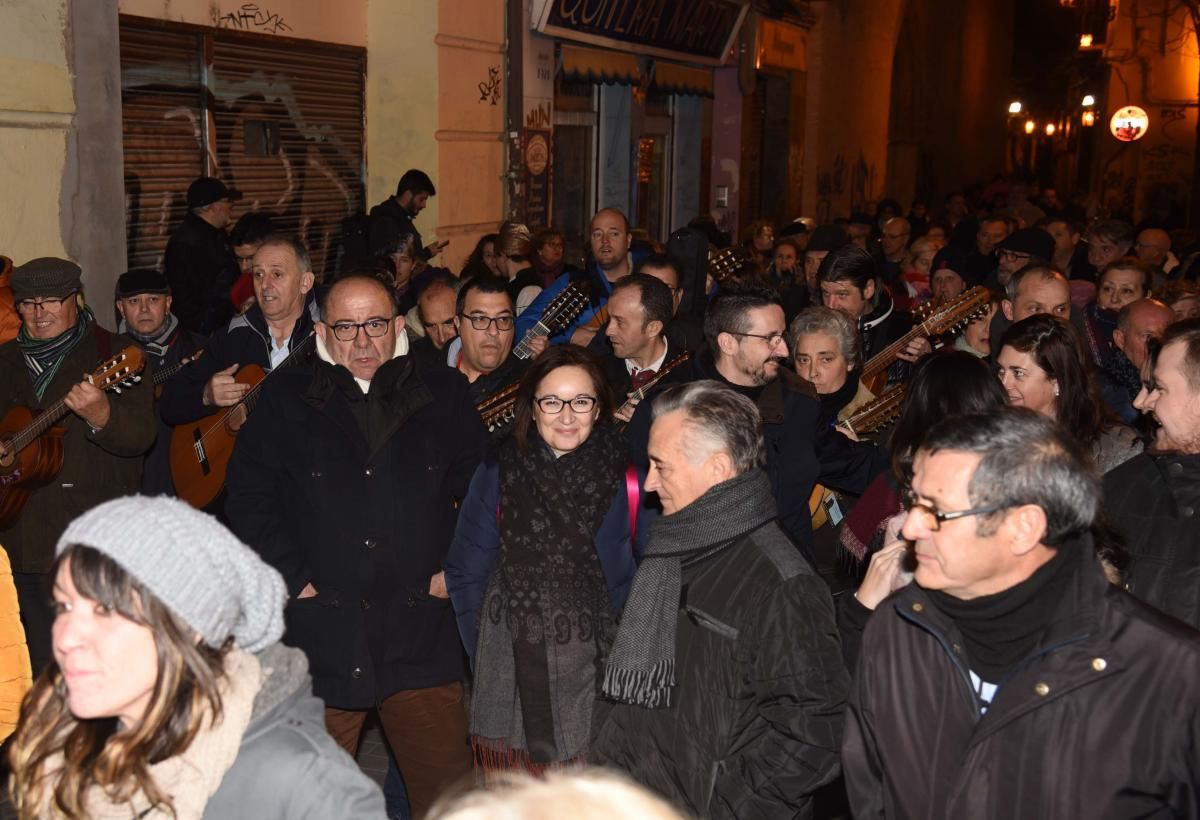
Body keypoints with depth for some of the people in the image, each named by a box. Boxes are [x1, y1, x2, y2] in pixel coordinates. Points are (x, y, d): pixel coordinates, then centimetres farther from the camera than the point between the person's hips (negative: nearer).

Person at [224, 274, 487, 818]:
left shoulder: (444, 396, 8)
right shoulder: (287, 400, 5)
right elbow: (249, 498, 2)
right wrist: (292, 579, -5)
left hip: (420, 635, 1)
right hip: (320, 637, 0)